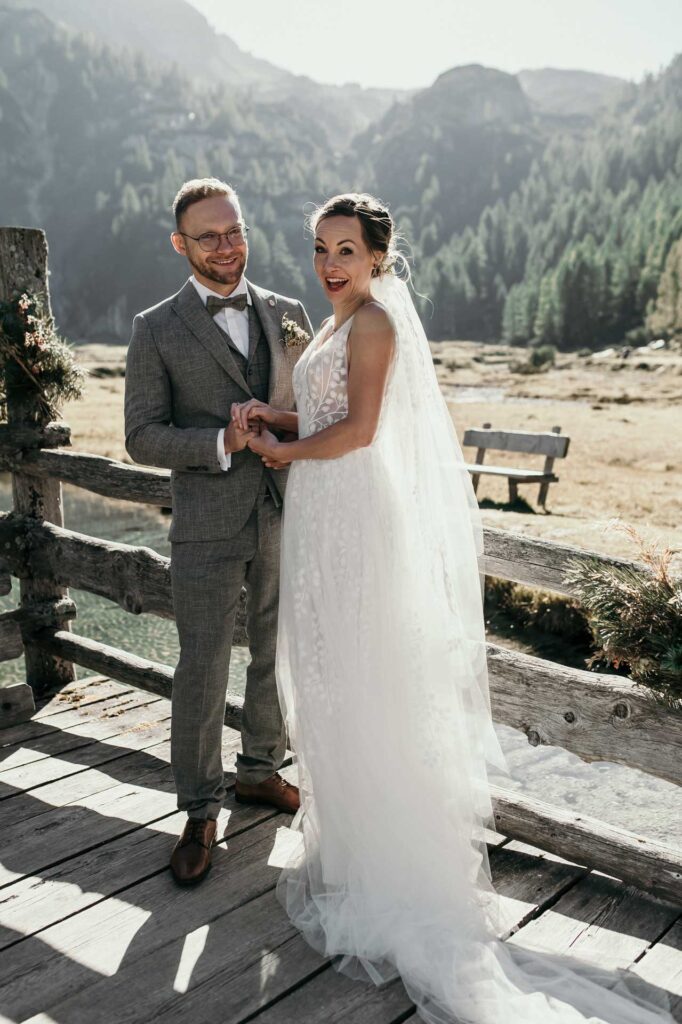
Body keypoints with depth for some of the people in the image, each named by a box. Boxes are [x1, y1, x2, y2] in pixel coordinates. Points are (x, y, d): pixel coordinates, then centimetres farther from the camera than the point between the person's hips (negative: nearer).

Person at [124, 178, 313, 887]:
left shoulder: (288, 314, 6)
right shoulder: (156, 329, -3)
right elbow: (142, 436, -6)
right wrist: (222, 444, -21)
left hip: (285, 517, 4)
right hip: (207, 528, -4)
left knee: (278, 656, 17)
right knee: (201, 674, 3)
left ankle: (259, 770, 40)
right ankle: (199, 814, 21)